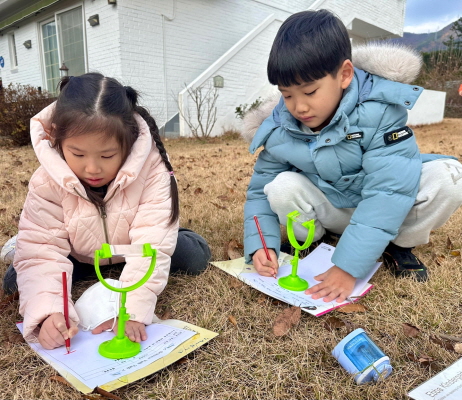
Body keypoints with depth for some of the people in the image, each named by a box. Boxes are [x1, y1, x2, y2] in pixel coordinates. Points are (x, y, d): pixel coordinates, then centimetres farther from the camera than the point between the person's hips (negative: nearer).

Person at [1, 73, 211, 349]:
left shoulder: (152, 171, -34)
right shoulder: (48, 182, -28)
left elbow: (151, 244, -37)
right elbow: (40, 253, -30)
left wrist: (132, 309, -47)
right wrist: (48, 312, -47)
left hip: (132, 252, -1)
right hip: (78, 259, 1)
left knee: (196, 257, -15)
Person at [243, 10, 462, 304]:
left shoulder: (378, 111, -28)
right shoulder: (279, 131, -16)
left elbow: (389, 188, -35)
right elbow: (260, 191, -8)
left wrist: (348, 267, -40)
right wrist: (260, 245, -26)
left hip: (388, 207, -1)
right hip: (332, 211, 2)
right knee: (281, 188, -26)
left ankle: (399, 246, -3)